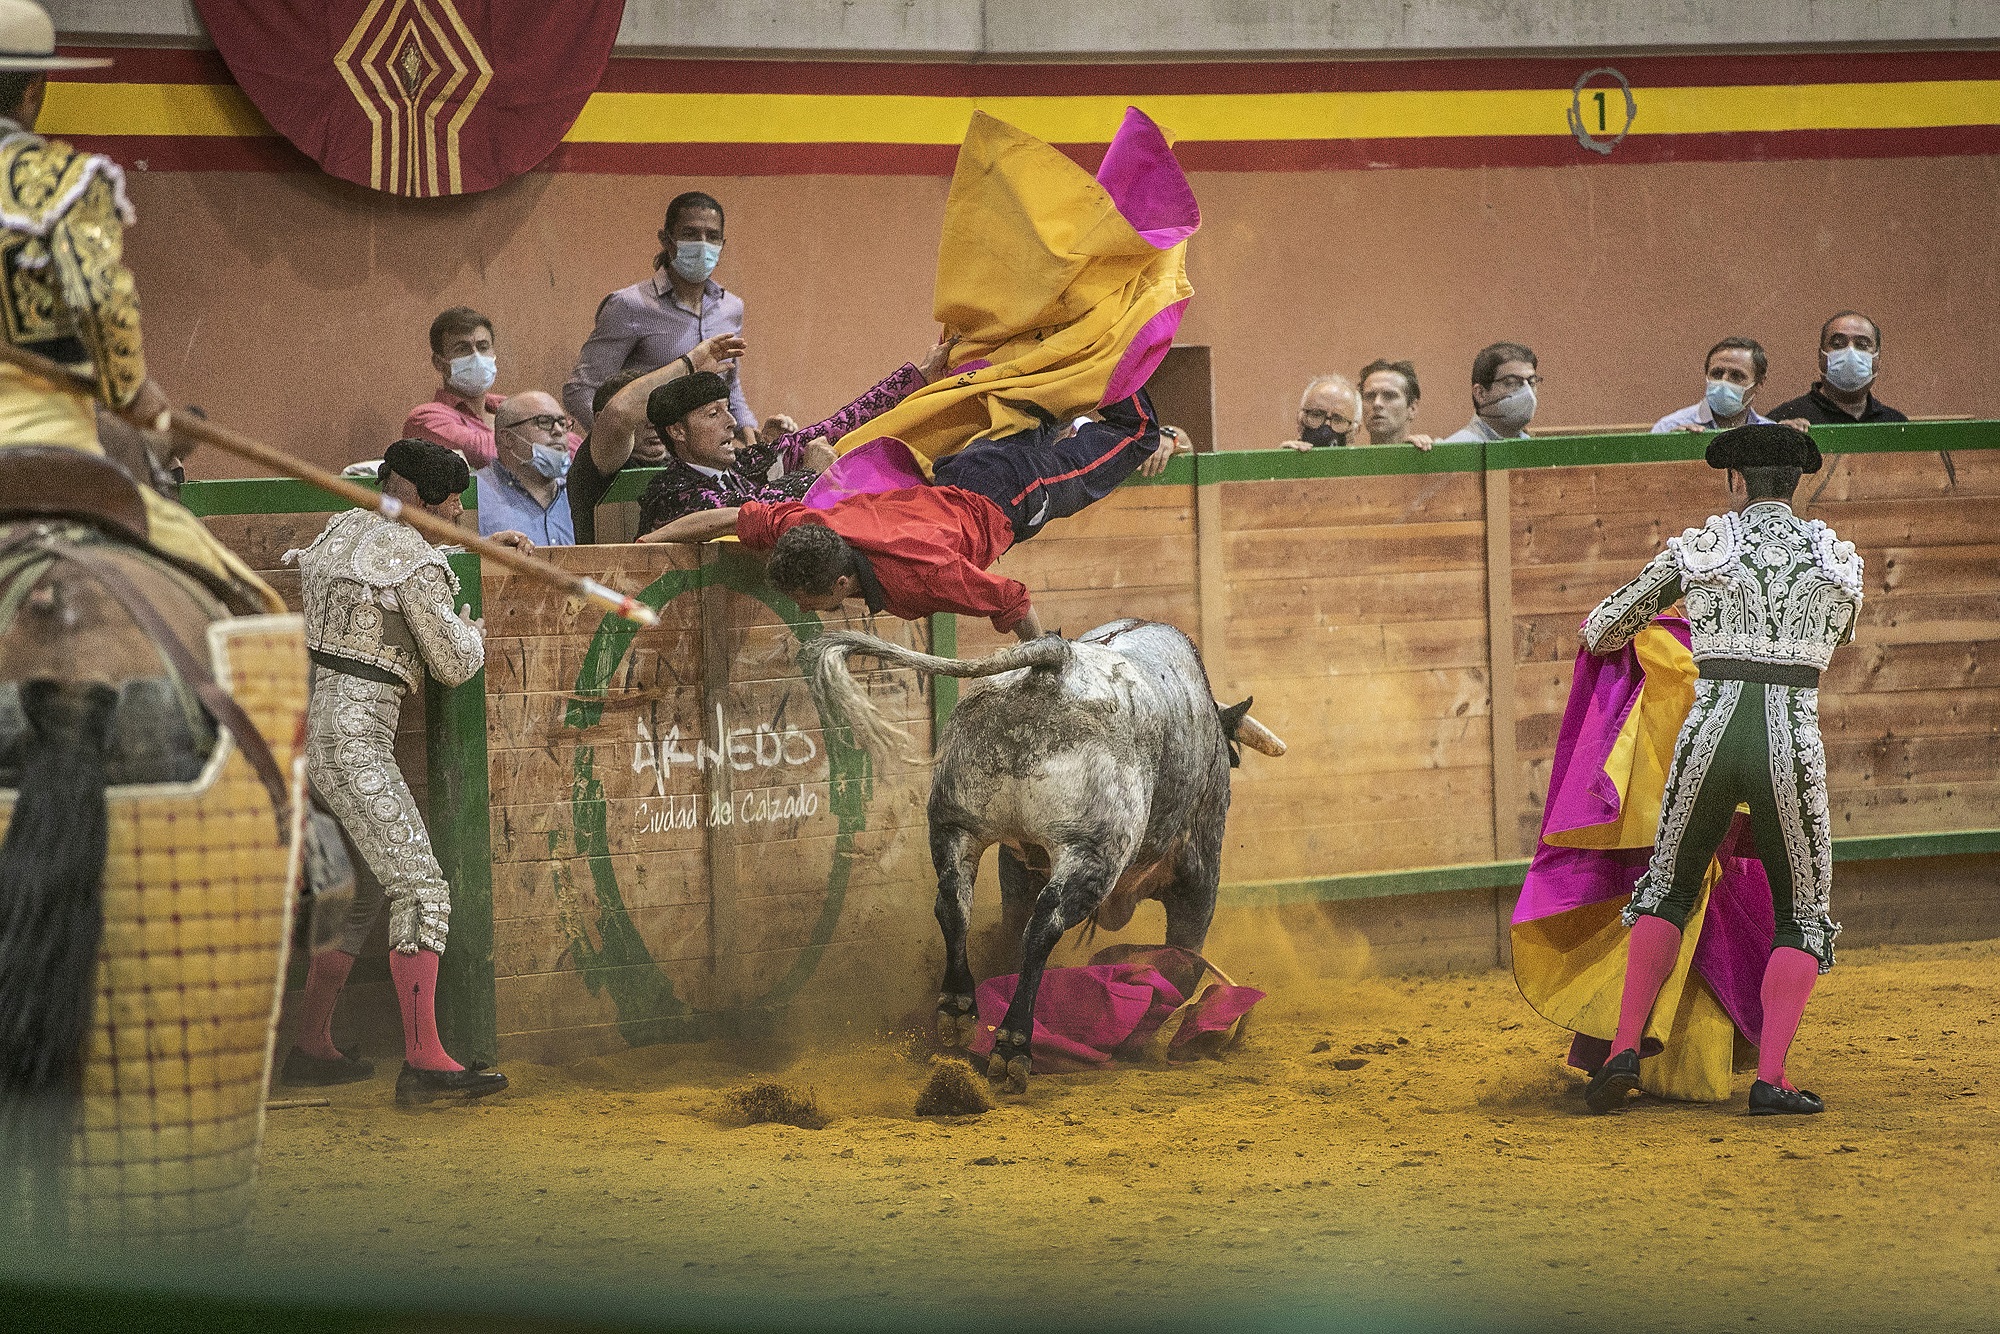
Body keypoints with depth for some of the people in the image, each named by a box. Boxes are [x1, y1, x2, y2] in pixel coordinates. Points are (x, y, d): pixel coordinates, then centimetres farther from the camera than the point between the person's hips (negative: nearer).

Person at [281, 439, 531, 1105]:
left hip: (300, 720, 10)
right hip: (353, 735, -10)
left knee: (362, 889, 20)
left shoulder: (342, 529, 17)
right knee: (421, 888, -13)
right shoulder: (415, 560, -10)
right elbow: (454, 664, -7)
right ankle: (423, 1061, -22)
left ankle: (310, 1048, 23)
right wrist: (471, 630, 16)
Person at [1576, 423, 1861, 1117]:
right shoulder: (1838, 559, 11)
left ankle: (1624, 1048, 7)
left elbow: (1605, 630, 20)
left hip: (1708, 740, 1)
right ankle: (1770, 1079, -1)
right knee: (1803, 917, 16)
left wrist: (1609, 630, 45)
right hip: (1791, 747, -1)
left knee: (1670, 886, 24)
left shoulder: (1697, 547, 9)